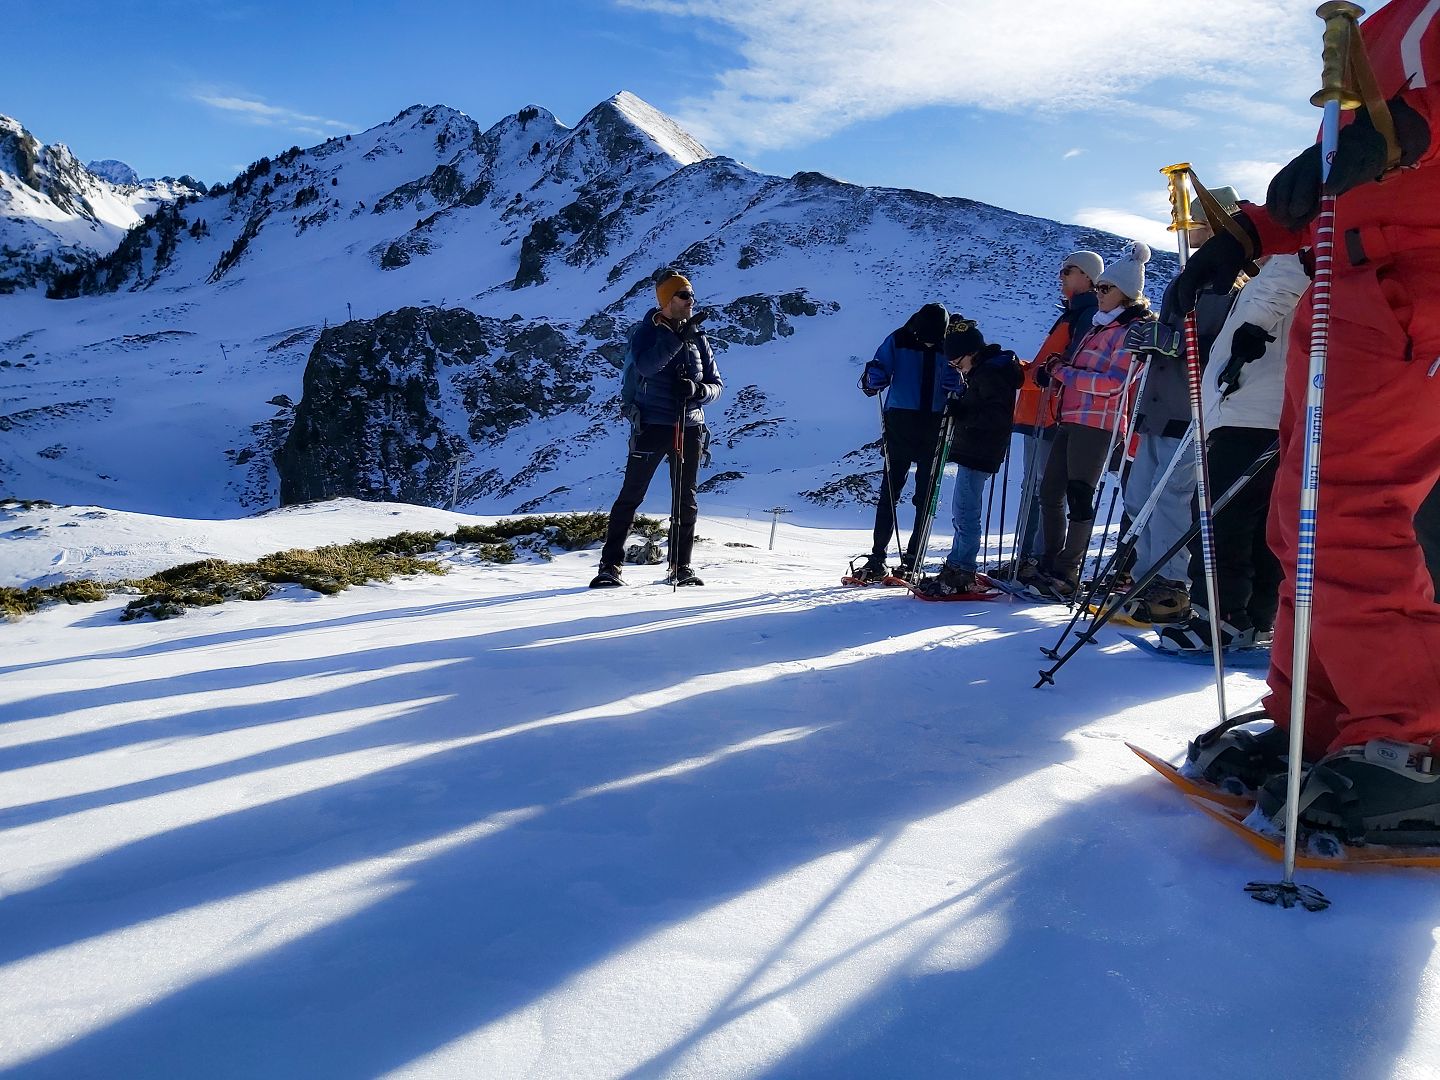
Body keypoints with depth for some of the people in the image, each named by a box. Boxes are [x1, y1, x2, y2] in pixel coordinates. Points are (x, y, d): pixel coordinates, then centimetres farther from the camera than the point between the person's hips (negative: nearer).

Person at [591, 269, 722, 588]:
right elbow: (646, 366, -24)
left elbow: (716, 385, 8)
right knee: (631, 496, -1)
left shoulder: (698, 338, 10)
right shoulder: (646, 332, -2)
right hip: (652, 426, -4)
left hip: (689, 428, 4)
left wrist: (697, 390, -14)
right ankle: (610, 565, 4)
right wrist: (678, 336, -26)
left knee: (687, 500, 7)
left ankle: (681, 567, 17)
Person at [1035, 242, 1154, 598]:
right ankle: (1050, 565, 17)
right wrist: (1057, 371, 11)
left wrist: (1063, 372, -11)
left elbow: (1112, 383, -16)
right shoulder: (1098, 327, 22)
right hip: (1073, 420, 9)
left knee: (1079, 496, -9)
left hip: (1098, 423, -9)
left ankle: (1067, 575, -4)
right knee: (1050, 492, 8)